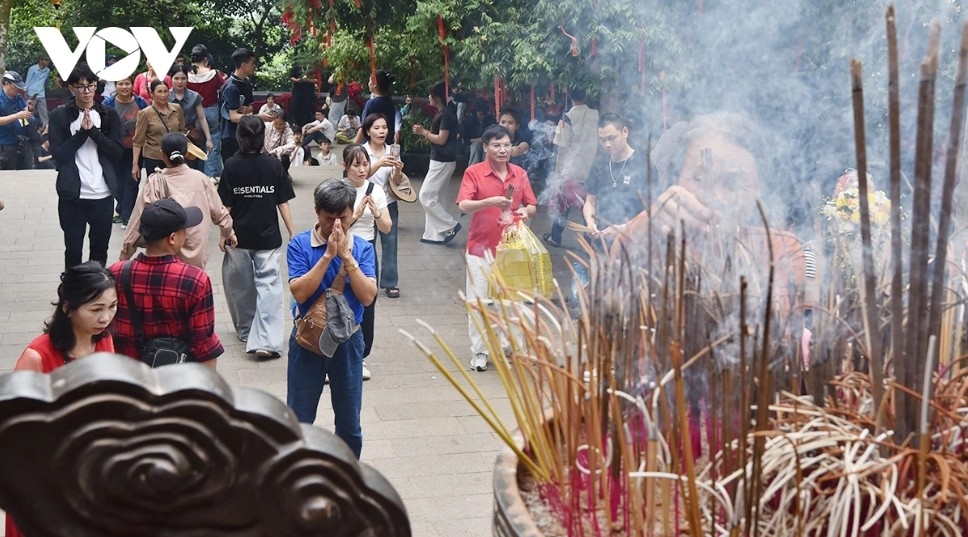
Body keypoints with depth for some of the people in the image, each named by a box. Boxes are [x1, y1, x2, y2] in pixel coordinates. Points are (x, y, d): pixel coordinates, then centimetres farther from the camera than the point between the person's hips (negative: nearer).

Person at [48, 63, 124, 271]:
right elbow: (58, 154, -8)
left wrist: (93, 131, -14)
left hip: (103, 194, 2)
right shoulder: (60, 115, 0)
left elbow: (118, 151, -4)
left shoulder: (109, 115, 5)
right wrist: (82, 132, -16)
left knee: (100, 248, 11)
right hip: (72, 195, -2)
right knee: (73, 249, 6)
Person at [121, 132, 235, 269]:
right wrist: (228, 233, 25)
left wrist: (125, 253, 2)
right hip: (196, 256, 2)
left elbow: (139, 220, -7)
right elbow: (218, 211, 6)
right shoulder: (201, 179, -4)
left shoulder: (155, 183, -11)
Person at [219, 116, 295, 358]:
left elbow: (225, 205, -5)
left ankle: (246, 331, 32)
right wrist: (292, 234, 2)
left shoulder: (231, 166, -6)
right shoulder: (273, 164, -5)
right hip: (268, 237, -1)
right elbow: (283, 203, -3)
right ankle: (266, 340, -14)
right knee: (268, 285, -2)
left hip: (239, 237, 1)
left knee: (241, 285, 17)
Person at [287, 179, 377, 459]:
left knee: (350, 424, 12)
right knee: (299, 421, 9)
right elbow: (299, 292, -19)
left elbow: (368, 296, -14)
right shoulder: (300, 244, -9)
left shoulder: (363, 248, -4)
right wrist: (328, 255, -24)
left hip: (348, 341, 2)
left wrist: (346, 256, -21)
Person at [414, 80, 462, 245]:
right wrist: (424, 131, 5)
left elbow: (441, 139, -21)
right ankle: (434, 234, 14)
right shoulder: (442, 113, 14)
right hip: (439, 160, 10)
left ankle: (451, 226, -2)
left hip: (443, 162, -10)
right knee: (430, 197, 11)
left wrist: (424, 132, -10)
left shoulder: (446, 114, -17)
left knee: (426, 197, -8)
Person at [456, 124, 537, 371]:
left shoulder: (519, 173, 6)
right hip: (481, 249, -3)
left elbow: (532, 205, 12)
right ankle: (479, 352, 11)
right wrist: (491, 201, -33)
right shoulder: (473, 173, -6)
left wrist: (525, 212, -12)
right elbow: (463, 206, -17)